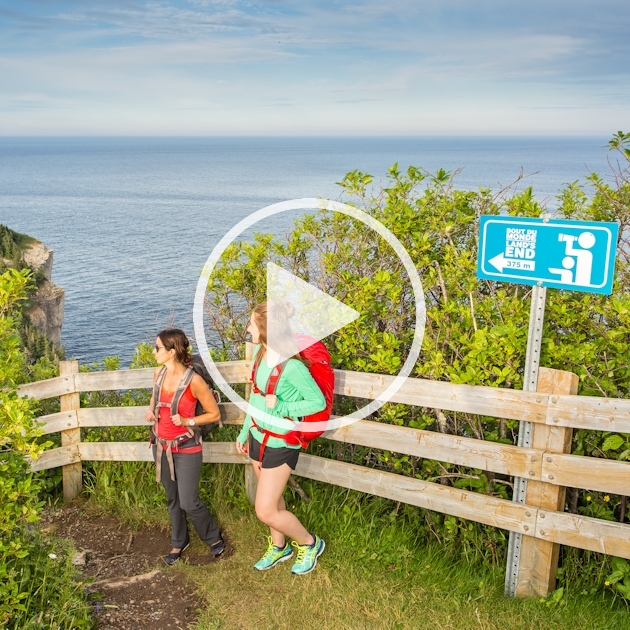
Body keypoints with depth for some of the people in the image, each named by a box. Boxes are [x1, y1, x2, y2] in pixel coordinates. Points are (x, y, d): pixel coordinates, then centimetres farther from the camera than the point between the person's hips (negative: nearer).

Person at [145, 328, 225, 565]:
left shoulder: (194, 381, -22)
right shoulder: (159, 373, -5)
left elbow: (214, 413, -11)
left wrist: (187, 421, -22)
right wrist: (150, 410, -4)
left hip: (185, 449, -6)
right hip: (161, 445, 6)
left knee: (189, 503, -1)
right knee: (172, 498, 18)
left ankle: (214, 537, 26)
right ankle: (179, 542, 38)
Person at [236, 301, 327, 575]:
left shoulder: (292, 366, -27)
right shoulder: (259, 352, -2)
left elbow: (318, 402, -19)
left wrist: (281, 408, -28)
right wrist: (244, 432, 16)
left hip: (280, 444, -7)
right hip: (258, 437, 7)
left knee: (265, 511, -2)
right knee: (272, 500, 22)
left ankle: (309, 543, 22)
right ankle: (279, 547, 43)